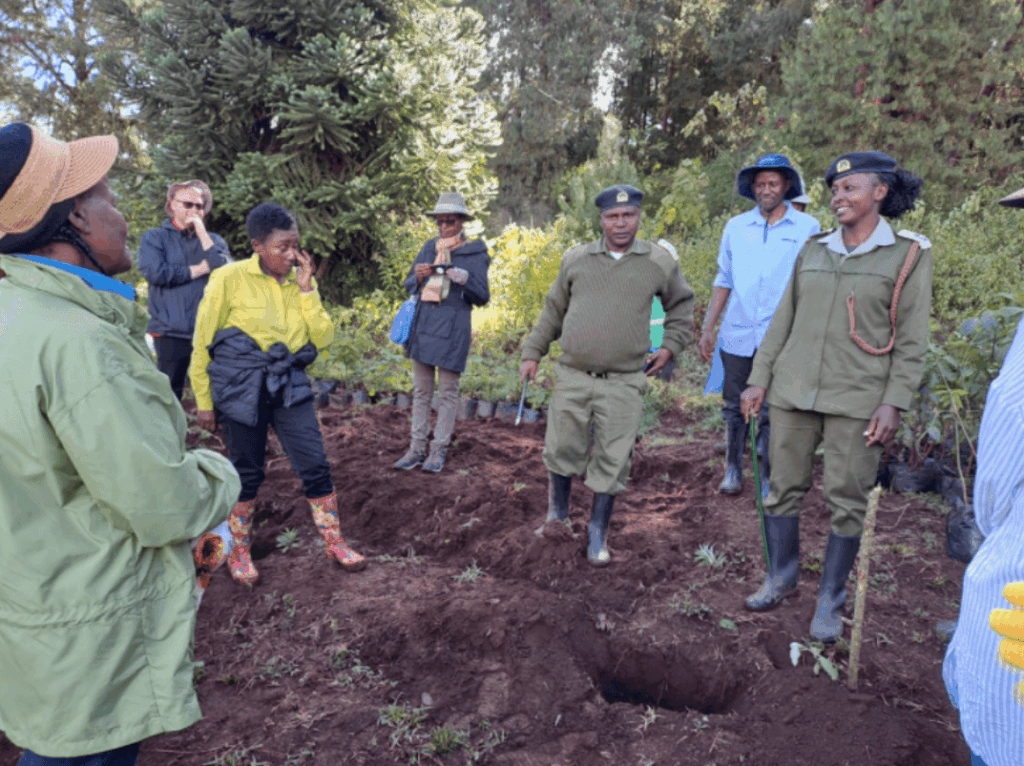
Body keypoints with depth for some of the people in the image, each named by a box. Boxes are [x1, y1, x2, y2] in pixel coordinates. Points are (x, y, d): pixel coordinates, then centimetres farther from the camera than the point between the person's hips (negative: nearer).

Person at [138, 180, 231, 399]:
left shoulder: (214, 240, 15)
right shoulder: (155, 237, 9)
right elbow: (153, 272, -10)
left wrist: (201, 231, -4)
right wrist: (199, 269, -3)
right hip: (171, 332, -2)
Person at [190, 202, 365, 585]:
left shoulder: (300, 281, 5)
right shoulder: (230, 278, -8)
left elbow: (324, 337, -2)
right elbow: (203, 342, -2)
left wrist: (306, 289, -10)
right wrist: (203, 401, 0)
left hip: (289, 387, 4)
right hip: (241, 387, -3)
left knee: (315, 464, 1)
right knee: (247, 474, 7)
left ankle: (334, 543, 18)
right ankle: (238, 553, 27)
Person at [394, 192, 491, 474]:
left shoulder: (475, 253, 0)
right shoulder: (429, 248, 12)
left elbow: (482, 297, -3)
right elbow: (408, 286, 14)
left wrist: (463, 278, -18)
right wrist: (418, 277, -8)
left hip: (452, 330, -4)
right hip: (422, 325, 5)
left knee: (447, 392, 3)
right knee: (421, 390, 9)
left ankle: (439, 449, 13)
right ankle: (417, 447, 17)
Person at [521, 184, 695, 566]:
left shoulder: (659, 262, 5)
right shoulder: (575, 259, 7)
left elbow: (681, 305, 20)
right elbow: (553, 311, 17)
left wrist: (670, 346, 9)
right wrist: (532, 353, 16)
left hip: (623, 383, -1)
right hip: (572, 376, 1)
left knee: (612, 462, 2)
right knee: (561, 450, 9)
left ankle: (598, 533, 21)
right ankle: (557, 516, 33)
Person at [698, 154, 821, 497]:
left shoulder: (807, 228, 1)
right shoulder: (736, 227, 8)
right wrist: (707, 328, 9)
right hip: (738, 336, 2)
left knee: (773, 413, 3)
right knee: (734, 407, 11)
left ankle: (767, 480, 18)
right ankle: (733, 469, 27)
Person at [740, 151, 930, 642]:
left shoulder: (909, 254, -2)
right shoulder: (813, 251, 8)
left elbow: (911, 339, -4)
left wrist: (893, 402, -11)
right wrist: (759, 379, 6)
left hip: (857, 399, -3)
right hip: (794, 392, 3)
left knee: (847, 502, 3)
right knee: (783, 488, 9)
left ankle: (830, 601, 19)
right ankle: (781, 578, 29)